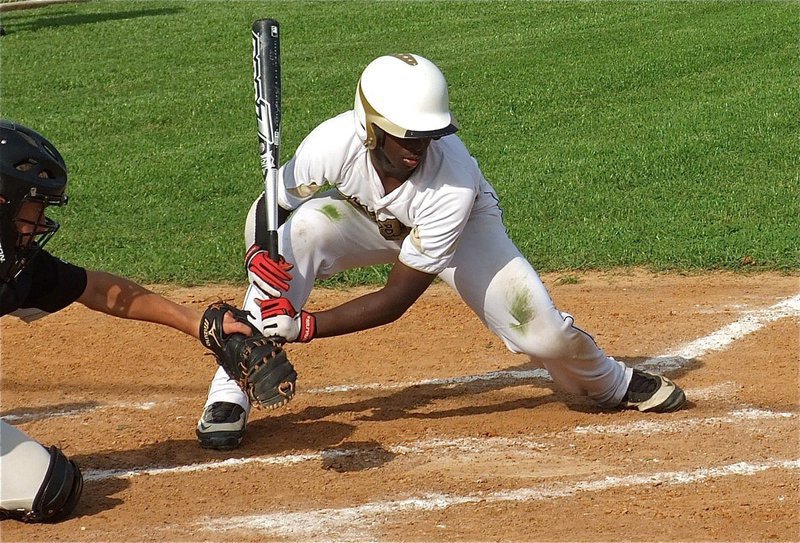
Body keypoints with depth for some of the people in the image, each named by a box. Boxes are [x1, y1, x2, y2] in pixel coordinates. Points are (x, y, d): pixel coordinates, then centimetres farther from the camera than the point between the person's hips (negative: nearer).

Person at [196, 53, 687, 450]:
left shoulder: (454, 183, -39)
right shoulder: (333, 145, -37)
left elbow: (396, 299, -35)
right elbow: (272, 208, -18)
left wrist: (304, 326, -44)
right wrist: (258, 256, -41)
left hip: (464, 223, -1)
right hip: (363, 218, 1)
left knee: (542, 333, -15)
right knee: (301, 230, -34)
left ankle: (615, 384, 25)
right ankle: (231, 396, -23)